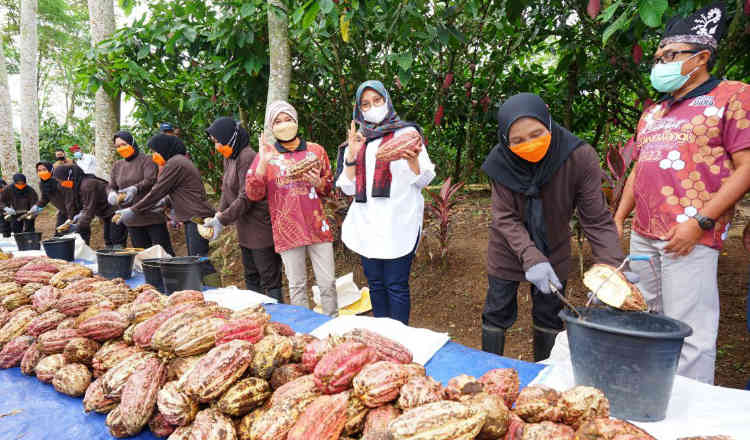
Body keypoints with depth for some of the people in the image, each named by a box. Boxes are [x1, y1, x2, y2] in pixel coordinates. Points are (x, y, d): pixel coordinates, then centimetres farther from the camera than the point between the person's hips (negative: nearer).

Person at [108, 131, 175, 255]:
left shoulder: (146, 160, -3)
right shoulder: (117, 165, 16)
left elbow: (150, 180, -16)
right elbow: (111, 186, 14)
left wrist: (135, 189, -35)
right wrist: (111, 193, -10)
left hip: (151, 214, -6)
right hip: (131, 219, 6)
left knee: (164, 251, -5)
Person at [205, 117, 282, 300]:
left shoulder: (247, 157, -17)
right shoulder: (228, 158, 12)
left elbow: (246, 197, -21)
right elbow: (226, 190, 15)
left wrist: (222, 220, -18)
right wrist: (220, 212, 0)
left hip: (261, 228, -10)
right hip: (245, 230, 10)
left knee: (269, 279, -5)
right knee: (251, 277, 18)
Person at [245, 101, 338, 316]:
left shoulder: (316, 150, 8)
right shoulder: (266, 155, 3)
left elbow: (330, 187, 16)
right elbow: (253, 194, -4)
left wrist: (318, 182, -8)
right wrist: (262, 165, -18)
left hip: (317, 227, 2)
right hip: (288, 231, -1)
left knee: (328, 283, 5)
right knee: (297, 286, 7)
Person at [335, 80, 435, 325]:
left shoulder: (406, 132, 3)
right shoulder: (358, 140, 15)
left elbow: (423, 180, 0)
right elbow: (348, 187, 10)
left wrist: (412, 159, -20)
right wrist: (352, 155, -4)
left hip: (397, 222, -5)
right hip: (367, 224, 5)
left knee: (396, 285, -3)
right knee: (375, 283, 13)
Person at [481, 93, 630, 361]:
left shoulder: (581, 157, -24)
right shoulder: (501, 162, -22)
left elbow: (597, 219, -22)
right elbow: (505, 219, -24)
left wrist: (614, 266, -35)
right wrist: (531, 258, -39)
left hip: (554, 252, 1)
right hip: (508, 252, 0)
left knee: (550, 318, 13)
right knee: (497, 314, 10)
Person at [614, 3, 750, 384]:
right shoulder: (653, 113, 19)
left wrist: (699, 221, -18)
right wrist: (618, 218, 15)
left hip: (690, 238, -7)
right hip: (642, 235, 7)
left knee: (688, 332, -4)